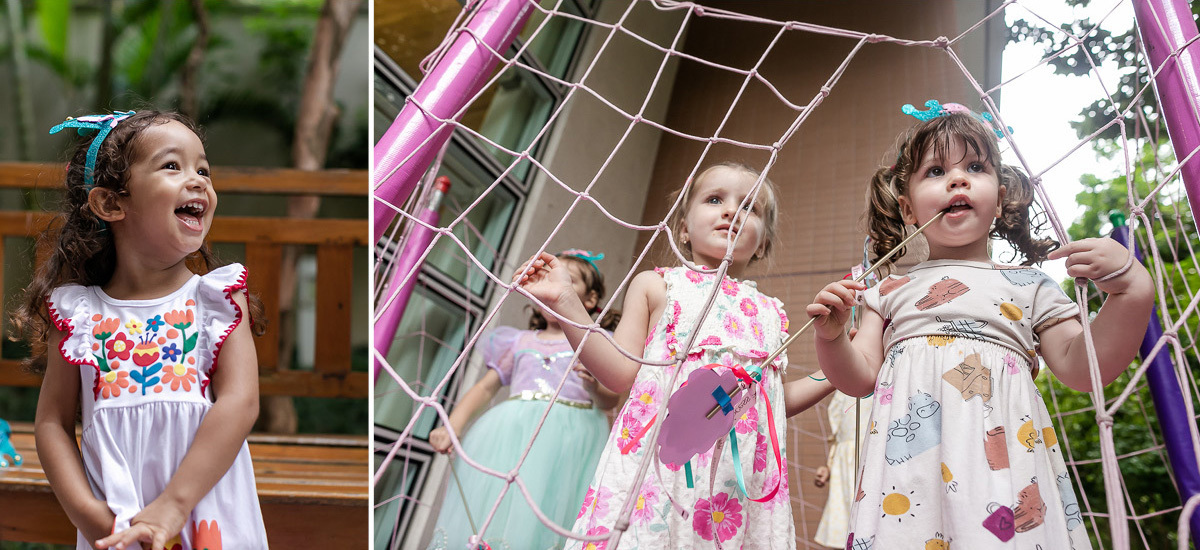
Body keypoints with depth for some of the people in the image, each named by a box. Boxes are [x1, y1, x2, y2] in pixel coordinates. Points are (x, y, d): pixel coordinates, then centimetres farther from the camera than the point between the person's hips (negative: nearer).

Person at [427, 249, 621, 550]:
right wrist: (452, 427, 3)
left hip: (570, 433, -3)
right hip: (512, 430, 3)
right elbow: (484, 387, 17)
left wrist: (594, 386, -17)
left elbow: (609, 401, 6)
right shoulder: (519, 342, 22)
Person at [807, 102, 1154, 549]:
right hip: (911, 458, 1)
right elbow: (860, 378, 15)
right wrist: (830, 336, -3)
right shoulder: (890, 291, 17)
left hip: (1003, 457, -1)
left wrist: (1131, 293, -2)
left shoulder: (1028, 287, 15)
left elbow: (1082, 371, 9)